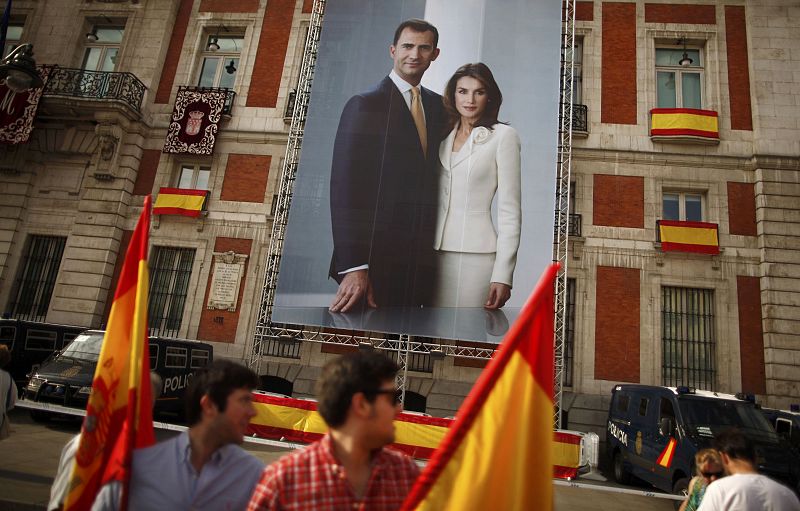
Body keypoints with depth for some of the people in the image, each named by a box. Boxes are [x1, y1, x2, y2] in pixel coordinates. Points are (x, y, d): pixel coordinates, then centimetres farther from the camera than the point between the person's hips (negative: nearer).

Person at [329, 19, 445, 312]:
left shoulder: (438, 106, 12)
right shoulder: (364, 105, -6)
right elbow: (344, 187, -13)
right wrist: (353, 265, -19)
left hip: (421, 257, 6)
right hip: (375, 255, -5)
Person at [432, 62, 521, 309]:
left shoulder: (503, 135, -1)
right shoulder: (443, 135, 13)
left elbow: (510, 210, -5)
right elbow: (431, 197, 14)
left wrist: (503, 275, -11)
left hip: (475, 254, -4)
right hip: (434, 252, 5)